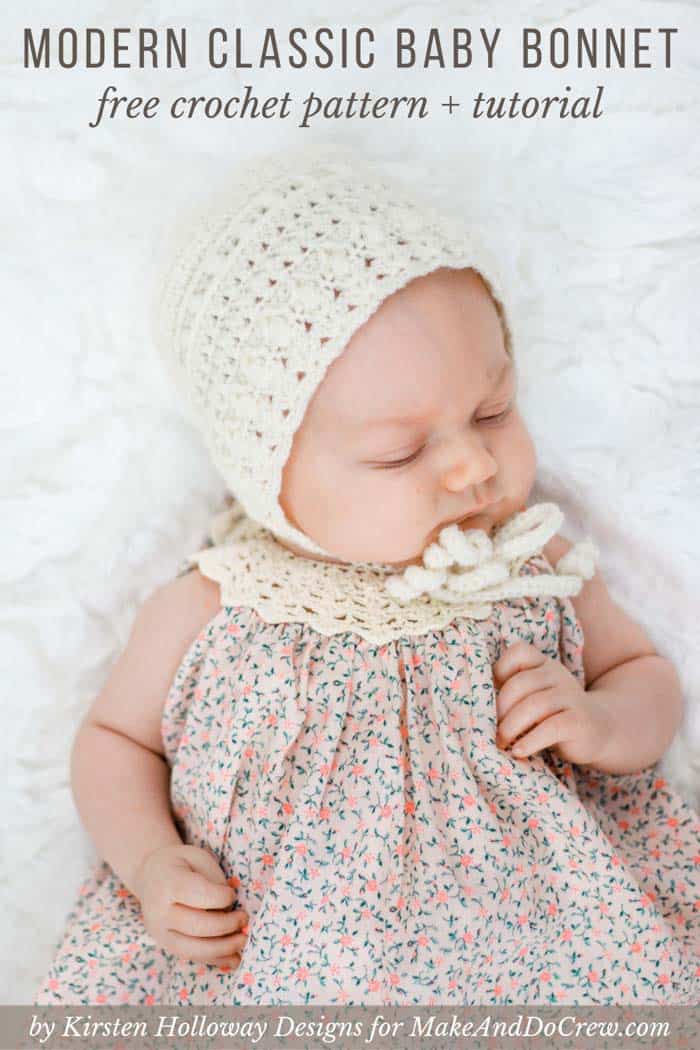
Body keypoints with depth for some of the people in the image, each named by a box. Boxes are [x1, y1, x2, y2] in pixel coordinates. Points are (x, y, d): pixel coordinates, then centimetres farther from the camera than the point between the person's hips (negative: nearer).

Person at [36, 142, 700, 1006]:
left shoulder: (536, 572, -5)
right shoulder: (203, 619, -10)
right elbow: (114, 737, 7)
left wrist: (605, 724, -10)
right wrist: (150, 861, -9)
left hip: (530, 959, 4)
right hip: (275, 968, -3)